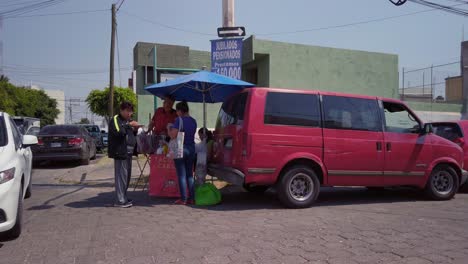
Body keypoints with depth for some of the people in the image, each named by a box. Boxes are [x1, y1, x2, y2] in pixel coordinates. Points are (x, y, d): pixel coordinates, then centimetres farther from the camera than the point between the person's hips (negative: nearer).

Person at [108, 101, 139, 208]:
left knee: (127, 176, 13)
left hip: (128, 152, 9)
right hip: (120, 152, -9)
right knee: (121, 176, -9)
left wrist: (134, 129, 11)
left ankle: (123, 198, 22)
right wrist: (129, 125, -21)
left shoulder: (128, 120, 22)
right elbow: (118, 132, -24)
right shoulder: (115, 120, -7)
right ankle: (120, 200, -5)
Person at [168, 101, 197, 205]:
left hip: (180, 149, -6)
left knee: (181, 175, 1)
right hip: (191, 148, 6)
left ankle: (183, 199, 4)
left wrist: (169, 129, 3)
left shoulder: (179, 120, -13)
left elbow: (173, 135, -17)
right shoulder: (193, 121, 8)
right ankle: (192, 198, 15)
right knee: (190, 174, 13)